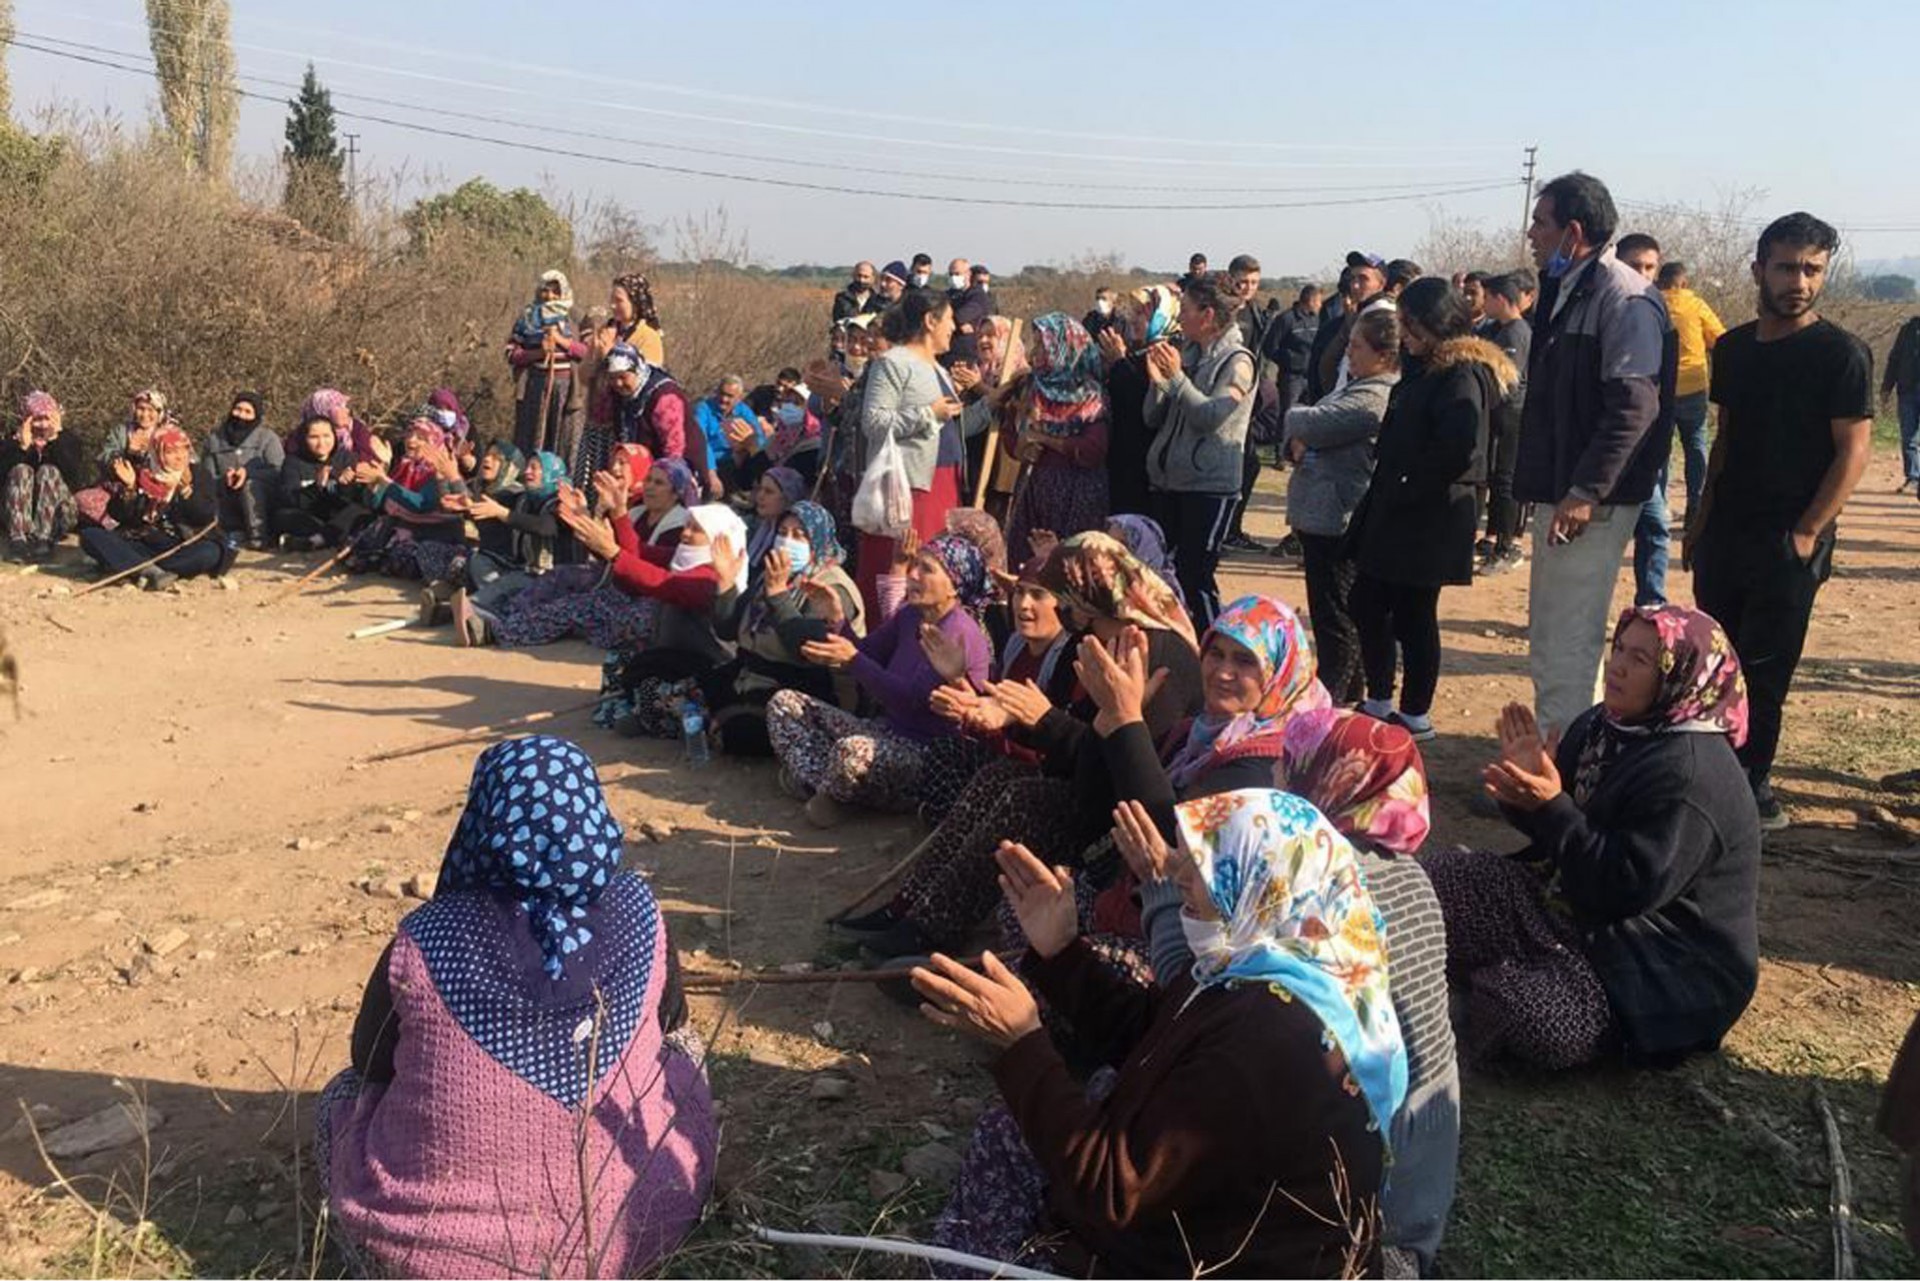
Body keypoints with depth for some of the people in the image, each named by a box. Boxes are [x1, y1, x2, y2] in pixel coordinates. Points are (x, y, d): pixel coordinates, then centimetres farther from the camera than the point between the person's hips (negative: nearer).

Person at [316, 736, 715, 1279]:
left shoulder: (423, 943, -17)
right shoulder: (637, 913, -12)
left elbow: (369, 1063, 3)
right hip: (634, 1230, 2)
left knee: (343, 1095, 27)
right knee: (682, 1046, 27)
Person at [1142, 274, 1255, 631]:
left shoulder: (1237, 361, -7)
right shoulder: (1185, 355, 12)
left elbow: (1211, 417, -20)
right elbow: (1153, 419, 10)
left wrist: (1177, 378, -17)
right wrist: (1157, 381, -6)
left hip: (1210, 485, -7)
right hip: (1167, 479, 7)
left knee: (1195, 577, -8)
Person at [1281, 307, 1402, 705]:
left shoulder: (1374, 397, -18)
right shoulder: (1356, 387, 16)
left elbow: (1313, 424, -23)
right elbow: (1303, 428, 17)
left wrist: (1295, 419, 1)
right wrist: (1298, 443, -6)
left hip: (1338, 519, -11)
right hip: (1321, 513, 11)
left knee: (1335, 615, -3)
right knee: (1335, 612, 19)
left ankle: (1330, 698, 4)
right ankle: (1349, 692, 30)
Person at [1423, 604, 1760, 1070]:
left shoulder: (1689, 773, -24)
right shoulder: (1602, 726, 2)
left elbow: (1629, 889, -27)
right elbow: (1559, 827, 9)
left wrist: (1551, 807, -28)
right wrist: (1526, 786, -12)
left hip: (1668, 970, -8)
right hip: (1583, 903, 8)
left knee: (1530, 1015, -30)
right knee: (1438, 877, 1)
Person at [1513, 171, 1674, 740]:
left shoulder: (1625, 298, -14)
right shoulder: (1564, 290, 15)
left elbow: (1634, 405, -22)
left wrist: (1585, 493, -24)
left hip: (1591, 503, -10)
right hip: (1556, 495, 10)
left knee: (1568, 650, -7)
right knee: (1550, 645, 18)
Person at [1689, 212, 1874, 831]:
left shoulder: (1841, 353, -8)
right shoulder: (1732, 348, 9)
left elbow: (1854, 449, -10)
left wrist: (1808, 532, -16)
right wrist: (1703, 518, 10)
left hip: (1789, 540, -5)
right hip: (1725, 532, 5)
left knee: (1763, 669, -2)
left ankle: (1750, 785, 11)